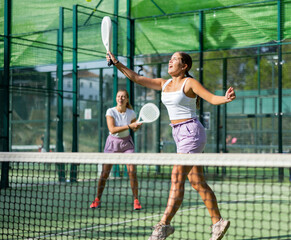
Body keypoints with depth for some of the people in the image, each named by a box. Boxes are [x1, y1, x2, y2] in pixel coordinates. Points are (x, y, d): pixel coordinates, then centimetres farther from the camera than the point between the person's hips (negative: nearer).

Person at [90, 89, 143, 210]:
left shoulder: (131, 113, -6)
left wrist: (137, 126, -13)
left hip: (126, 142, 1)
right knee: (104, 173, -3)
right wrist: (129, 126, -31)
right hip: (112, 142, -1)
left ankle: (136, 200, -2)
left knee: (132, 171, -12)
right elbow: (112, 129, -25)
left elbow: (134, 129, 10)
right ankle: (97, 200, 12)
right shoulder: (110, 112, -14)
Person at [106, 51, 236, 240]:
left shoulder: (190, 83, -7)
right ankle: (218, 221, 18)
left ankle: (164, 224, -15)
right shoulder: (164, 84, 13)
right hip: (179, 135, 8)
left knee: (177, 178, -14)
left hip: (191, 132, -8)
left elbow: (212, 98, -14)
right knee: (197, 182, 9)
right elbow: (136, 78, 16)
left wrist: (226, 98, -35)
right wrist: (116, 63, 12)